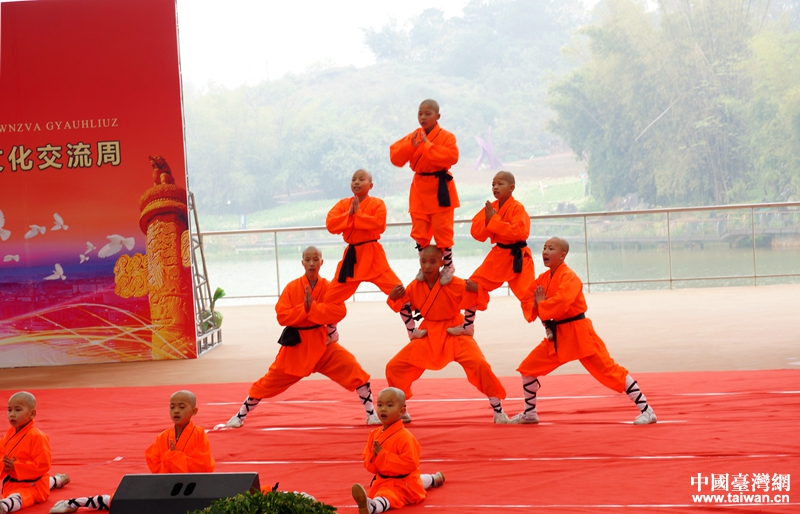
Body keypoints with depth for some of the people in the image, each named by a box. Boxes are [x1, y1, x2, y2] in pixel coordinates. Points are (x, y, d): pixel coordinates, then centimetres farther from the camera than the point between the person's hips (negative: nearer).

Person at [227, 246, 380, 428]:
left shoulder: (329, 287, -5)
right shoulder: (292, 287, -8)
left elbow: (339, 312, -20)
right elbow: (282, 316, -13)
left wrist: (312, 307, -26)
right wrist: (304, 308, -24)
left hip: (322, 342, 1)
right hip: (296, 343, 0)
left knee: (353, 369, -14)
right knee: (270, 381, 6)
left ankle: (370, 413, 1)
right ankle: (240, 415, 24)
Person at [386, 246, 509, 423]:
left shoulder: (454, 283, -18)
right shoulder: (415, 286, -7)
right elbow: (401, 306, 7)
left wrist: (476, 290, -35)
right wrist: (394, 298, -16)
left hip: (455, 332, -4)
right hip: (429, 335, 4)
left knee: (479, 365, -25)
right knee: (394, 367, -2)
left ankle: (498, 410, -7)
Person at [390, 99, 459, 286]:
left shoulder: (446, 137, -8)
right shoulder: (413, 137, 5)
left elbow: (452, 156, -26)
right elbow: (395, 158, -2)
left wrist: (427, 145, -23)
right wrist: (411, 146, -19)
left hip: (440, 188, -4)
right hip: (419, 188, 5)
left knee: (442, 229, -3)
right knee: (419, 231, 7)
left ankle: (448, 265, 13)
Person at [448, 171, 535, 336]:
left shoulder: (517, 208, -16)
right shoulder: (490, 207, 3)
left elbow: (520, 232, -30)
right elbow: (476, 232, 2)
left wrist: (494, 220, -27)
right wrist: (487, 220, -18)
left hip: (517, 257, -6)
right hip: (497, 255, 6)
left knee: (529, 294, -10)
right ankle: (467, 325, 19)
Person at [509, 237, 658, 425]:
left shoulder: (569, 277, -17)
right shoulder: (543, 279, 7)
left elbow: (560, 303, -33)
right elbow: (532, 305, 12)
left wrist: (541, 304, -17)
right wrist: (536, 303, -11)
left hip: (578, 333, -8)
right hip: (556, 337, 8)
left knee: (608, 370, -8)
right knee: (527, 368, 7)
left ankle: (646, 410, -5)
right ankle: (529, 413, 24)